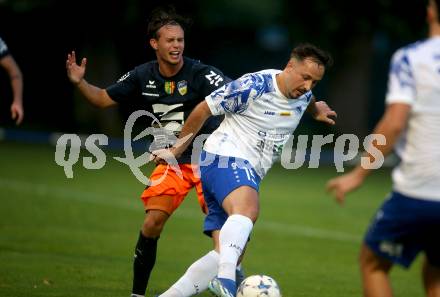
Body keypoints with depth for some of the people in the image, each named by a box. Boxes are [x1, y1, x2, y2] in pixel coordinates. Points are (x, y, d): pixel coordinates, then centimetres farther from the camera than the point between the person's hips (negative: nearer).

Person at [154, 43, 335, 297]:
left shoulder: (303, 95, 8)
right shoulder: (253, 86, -15)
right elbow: (203, 110, -5)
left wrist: (315, 110, 54)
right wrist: (177, 151, 4)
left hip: (249, 174, 9)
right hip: (225, 159, -9)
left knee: (229, 255, -1)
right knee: (247, 209, -40)